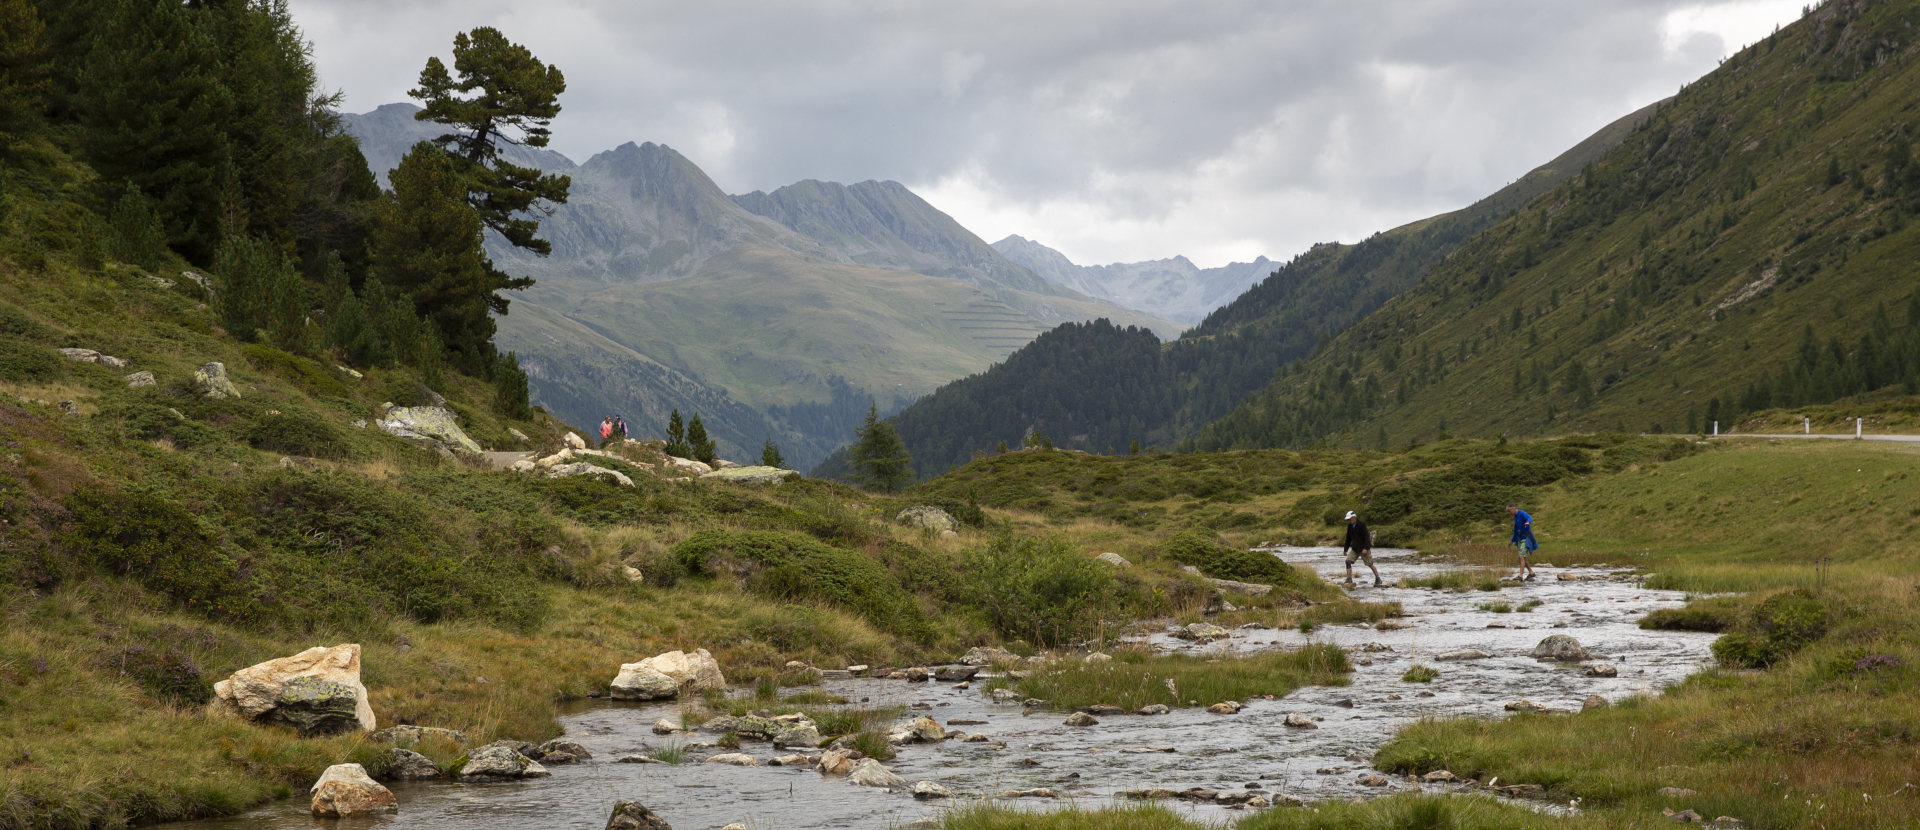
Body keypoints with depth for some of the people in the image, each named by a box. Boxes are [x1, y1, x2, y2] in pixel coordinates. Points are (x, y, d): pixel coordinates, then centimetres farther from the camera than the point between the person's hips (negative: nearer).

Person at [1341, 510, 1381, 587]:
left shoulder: (1362, 524, -14)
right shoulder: (1350, 526, 5)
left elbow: (1367, 537, -18)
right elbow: (1348, 538, 16)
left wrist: (1365, 548, -26)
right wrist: (1345, 549, 14)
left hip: (1364, 549, -6)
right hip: (1355, 549, 6)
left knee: (1370, 564, 1)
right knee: (1348, 561, -11)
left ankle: (1377, 579, 17)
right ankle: (1349, 579, -9)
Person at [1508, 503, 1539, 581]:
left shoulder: (1522, 513, -13)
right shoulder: (1515, 517, 16)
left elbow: (1530, 518, -35)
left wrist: (1528, 522, -60)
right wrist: (1512, 541, 37)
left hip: (1525, 538, -10)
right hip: (1520, 538, 10)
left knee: (1522, 557, -15)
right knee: (1522, 557, 12)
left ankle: (1520, 576, -18)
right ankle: (1531, 572, 22)